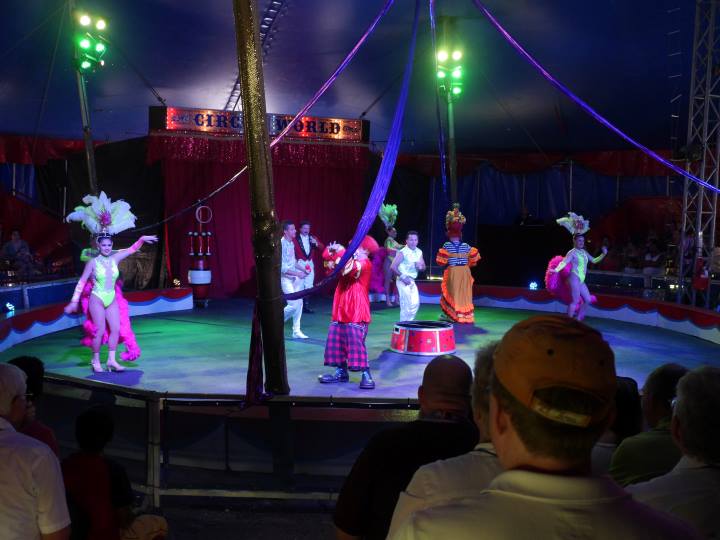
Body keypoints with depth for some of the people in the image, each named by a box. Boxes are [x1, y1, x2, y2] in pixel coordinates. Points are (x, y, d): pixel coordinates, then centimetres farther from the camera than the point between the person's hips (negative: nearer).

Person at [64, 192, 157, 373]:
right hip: (97, 300, -5)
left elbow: (131, 250, 10)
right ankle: (96, 361, 11)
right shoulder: (92, 262, -9)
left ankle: (111, 360, 6)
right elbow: (82, 282, -4)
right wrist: (74, 301, -6)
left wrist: (142, 239, -4)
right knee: (99, 331, -3)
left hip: (112, 300, 5)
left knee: (116, 329, -1)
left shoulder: (114, 259, 2)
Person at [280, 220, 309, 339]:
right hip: (285, 278, -8)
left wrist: (303, 269, 6)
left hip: (294, 277, 8)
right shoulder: (281, 244, -19)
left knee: (299, 303, 7)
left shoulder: (291, 243, 8)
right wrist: (297, 273, -22)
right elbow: (282, 267, -22)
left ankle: (296, 331, 14)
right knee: (293, 304, -12)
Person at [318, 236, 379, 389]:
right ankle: (341, 372, 21)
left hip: (356, 312, -9)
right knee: (336, 340, 11)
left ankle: (366, 375, -8)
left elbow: (351, 267, -31)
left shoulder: (365, 264, -11)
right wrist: (331, 251, 1)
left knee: (356, 342, -13)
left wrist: (340, 251, -22)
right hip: (341, 310, 9)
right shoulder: (351, 261, 17)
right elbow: (329, 263, 20)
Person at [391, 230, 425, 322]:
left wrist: (420, 266, -7)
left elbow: (424, 267, 16)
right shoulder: (403, 252, -13)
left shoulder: (419, 252, 8)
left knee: (415, 303, 8)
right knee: (406, 304, -7)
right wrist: (403, 277, -18)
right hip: (403, 281, -7)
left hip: (412, 281, 7)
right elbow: (393, 267, -17)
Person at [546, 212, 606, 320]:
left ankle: (578, 319, 18)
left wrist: (603, 254, 16)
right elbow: (564, 262, -24)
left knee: (588, 300, 11)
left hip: (581, 280, 9)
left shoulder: (584, 252, 15)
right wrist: (556, 270, -41)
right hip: (574, 278, -9)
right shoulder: (572, 252, -10)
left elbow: (594, 260, 27)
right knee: (575, 301, -14)